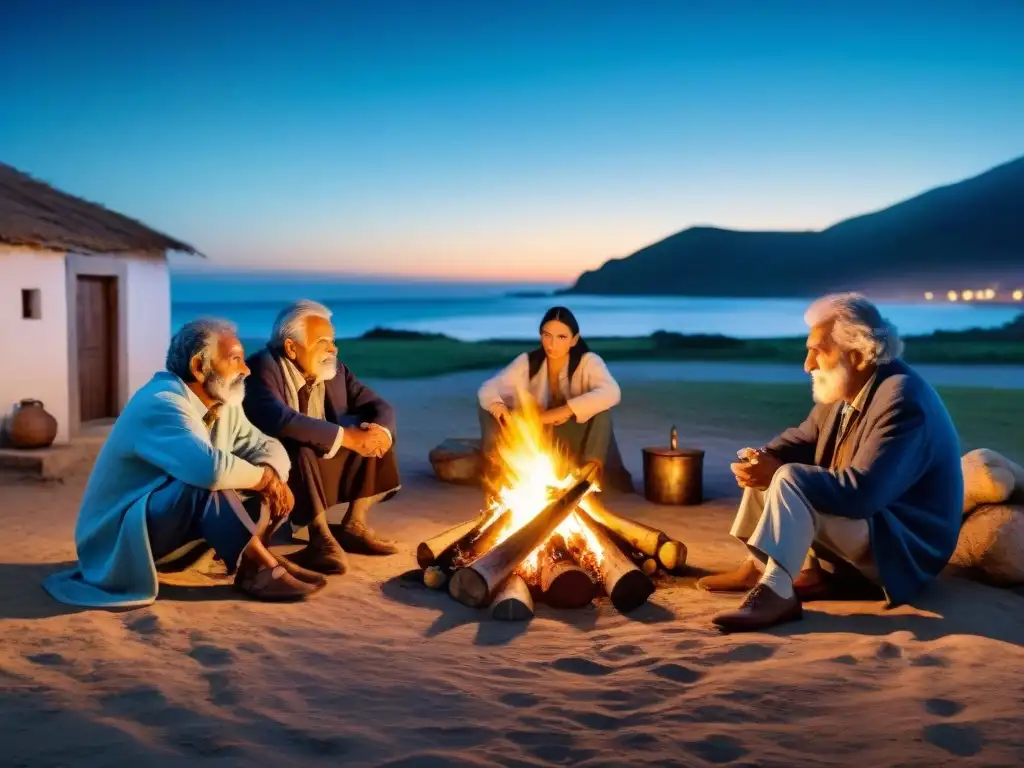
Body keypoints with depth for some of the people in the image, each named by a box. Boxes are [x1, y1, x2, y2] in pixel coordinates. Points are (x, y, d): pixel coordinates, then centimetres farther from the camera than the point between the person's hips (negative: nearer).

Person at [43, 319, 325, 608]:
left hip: (173, 529, 9)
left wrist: (272, 476, -18)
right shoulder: (161, 403, -26)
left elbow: (268, 446, 7)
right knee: (205, 483, -34)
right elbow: (210, 469, -42)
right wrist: (263, 477, -22)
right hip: (120, 537, -9)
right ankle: (256, 568, -22)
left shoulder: (223, 404, 2)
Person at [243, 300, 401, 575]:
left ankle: (354, 525, -3)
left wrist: (381, 431, -24)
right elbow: (280, 420, -37)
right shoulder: (262, 368, -19)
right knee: (299, 445, -35)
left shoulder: (333, 369, 1)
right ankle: (321, 537, -27)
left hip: (325, 465, 7)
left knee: (376, 435, -6)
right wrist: (345, 437, -35)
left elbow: (380, 407, 1)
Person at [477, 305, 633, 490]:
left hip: (574, 443, -2)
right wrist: (496, 406, -37)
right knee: (487, 406, -18)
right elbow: (487, 389, -12)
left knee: (600, 405, -31)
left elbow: (612, 393, -32)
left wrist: (564, 411, -38)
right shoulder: (527, 362, -5)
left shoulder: (588, 362, -12)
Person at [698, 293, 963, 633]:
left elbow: (861, 491, -34)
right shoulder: (845, 387, 2)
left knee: (789, 481, -28)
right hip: (862, 520, 10)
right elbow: (802, 438, 11)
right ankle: (781, 570, -1)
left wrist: (776, 474, -27)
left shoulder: (902, 402, -26)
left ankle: (774, 593, -33)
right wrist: (764, 458, -13)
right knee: (769, 471, 8)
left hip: (903, 544, -10)